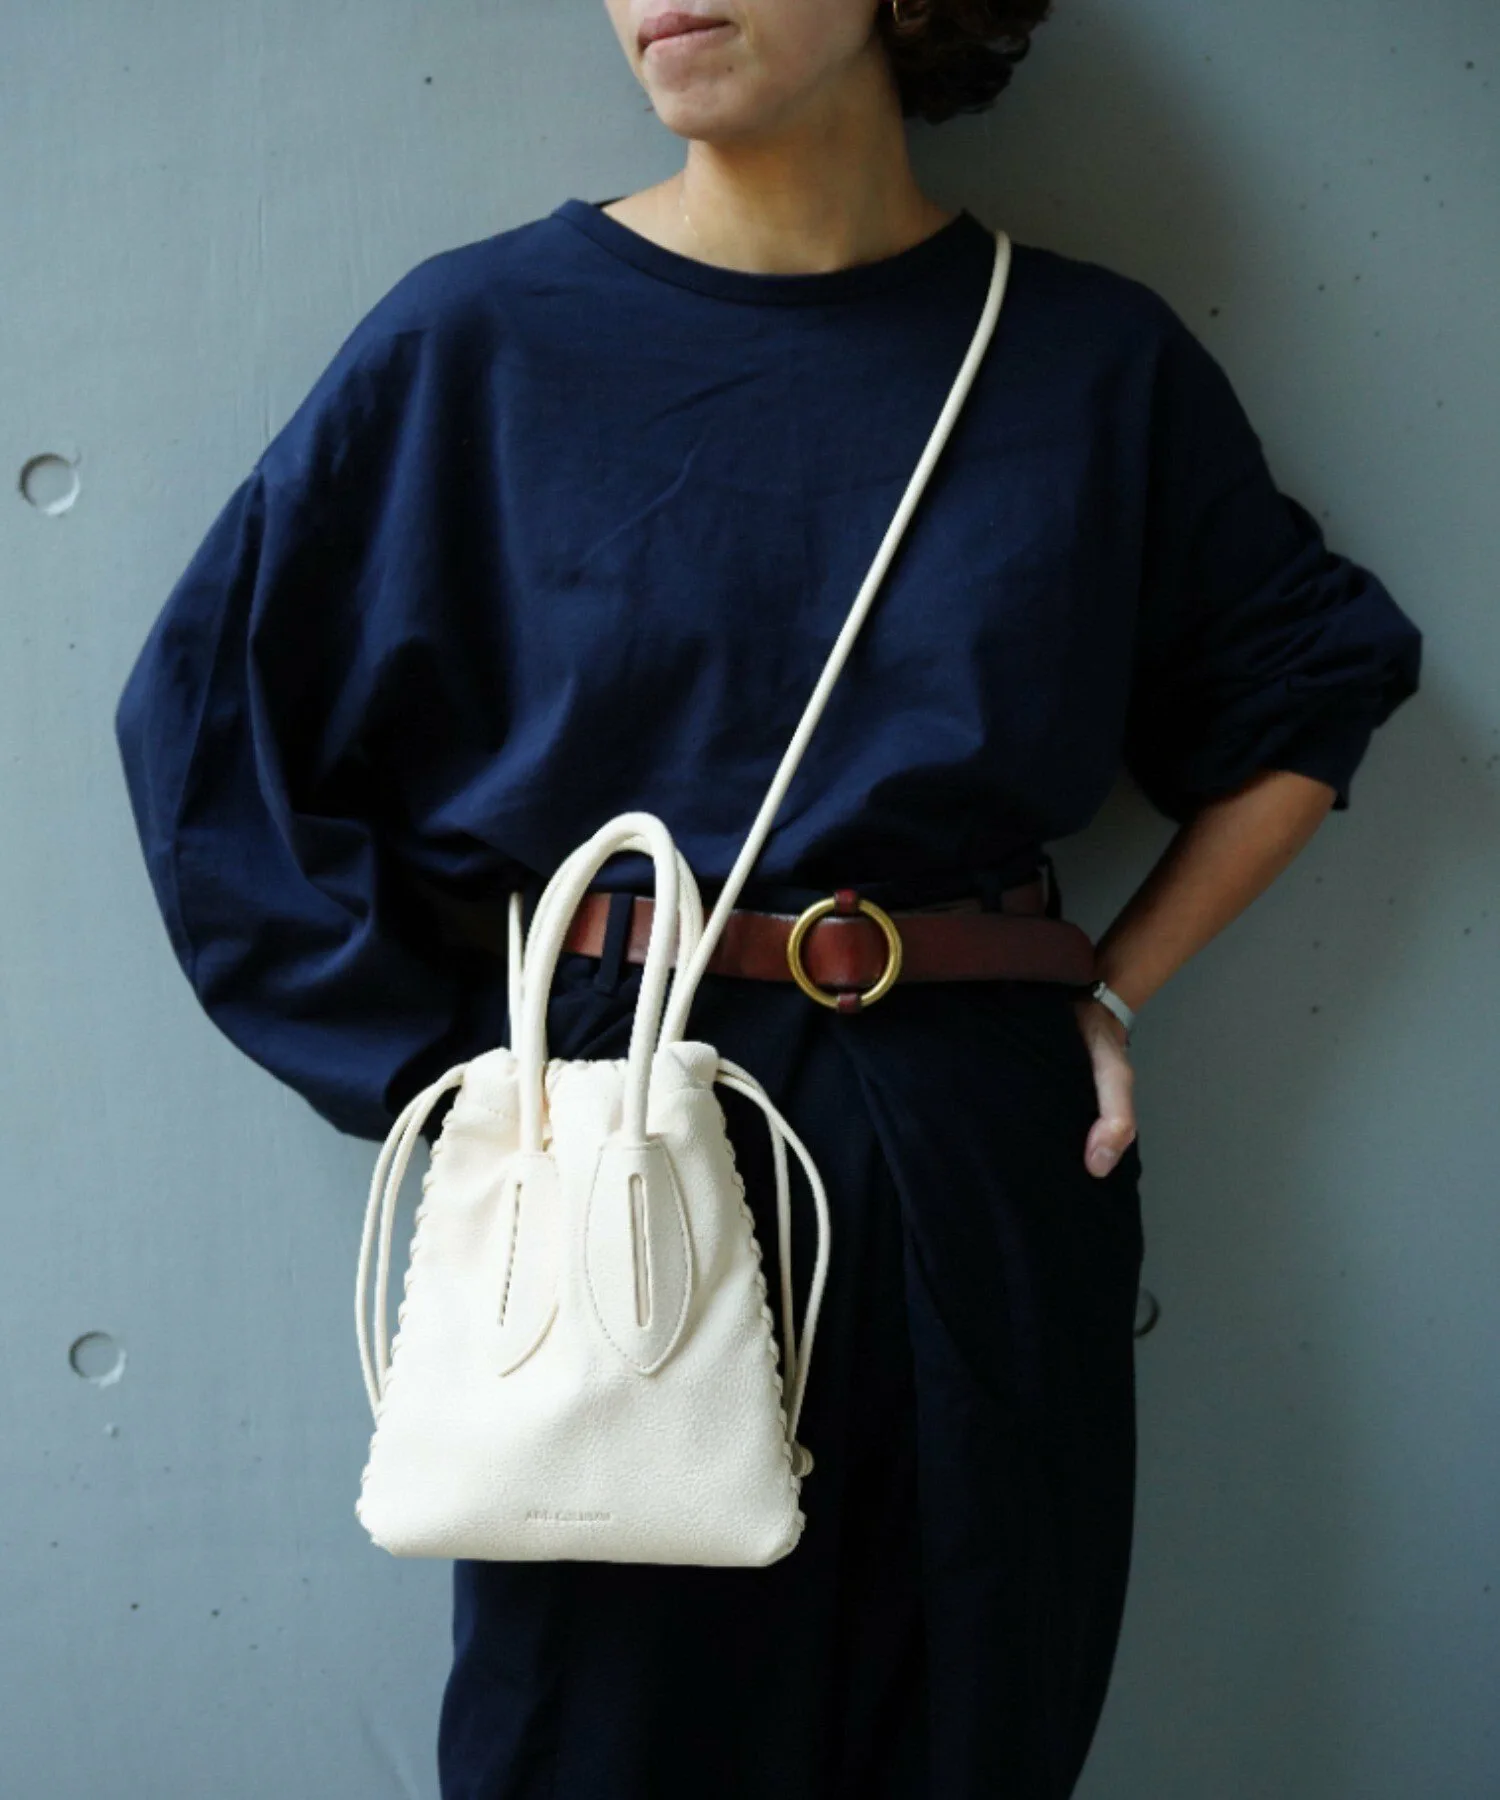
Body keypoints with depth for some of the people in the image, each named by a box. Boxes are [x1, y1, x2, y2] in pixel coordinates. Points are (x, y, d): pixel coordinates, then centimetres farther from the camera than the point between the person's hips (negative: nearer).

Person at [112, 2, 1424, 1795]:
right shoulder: (484, 334, -3)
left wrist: (1112, 989, 6)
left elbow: (1313, 684, 15)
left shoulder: (1094, 358, 2)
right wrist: (440, 1071, -5)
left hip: (975, 1160, 2)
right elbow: (210, 709, 1)